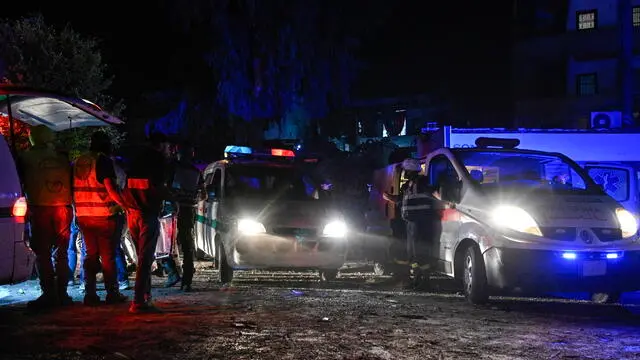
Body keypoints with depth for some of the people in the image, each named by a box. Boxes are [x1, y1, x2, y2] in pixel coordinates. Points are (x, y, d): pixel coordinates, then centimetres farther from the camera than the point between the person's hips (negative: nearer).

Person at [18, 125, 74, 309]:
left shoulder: (26, 158, 0)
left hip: (40, 209, -3)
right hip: (63, 208, 4)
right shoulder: (62, 157, 9)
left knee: (43, 254, 0)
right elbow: (71, 182, 13)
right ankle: (62, 294, 10)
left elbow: (21, 183, 6)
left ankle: (49, 294, -5)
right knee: (61, 253, 10)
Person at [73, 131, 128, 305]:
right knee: (108, 256, 1)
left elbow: (74, 189, 16)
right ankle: (112, 293, 4)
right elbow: (110, 189, -17)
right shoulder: (103, 161, -10)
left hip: (83, 216, 6)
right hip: (103, 215, -6)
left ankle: (90, 294, 6)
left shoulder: (78, 162, 11)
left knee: (91, 254, 11)